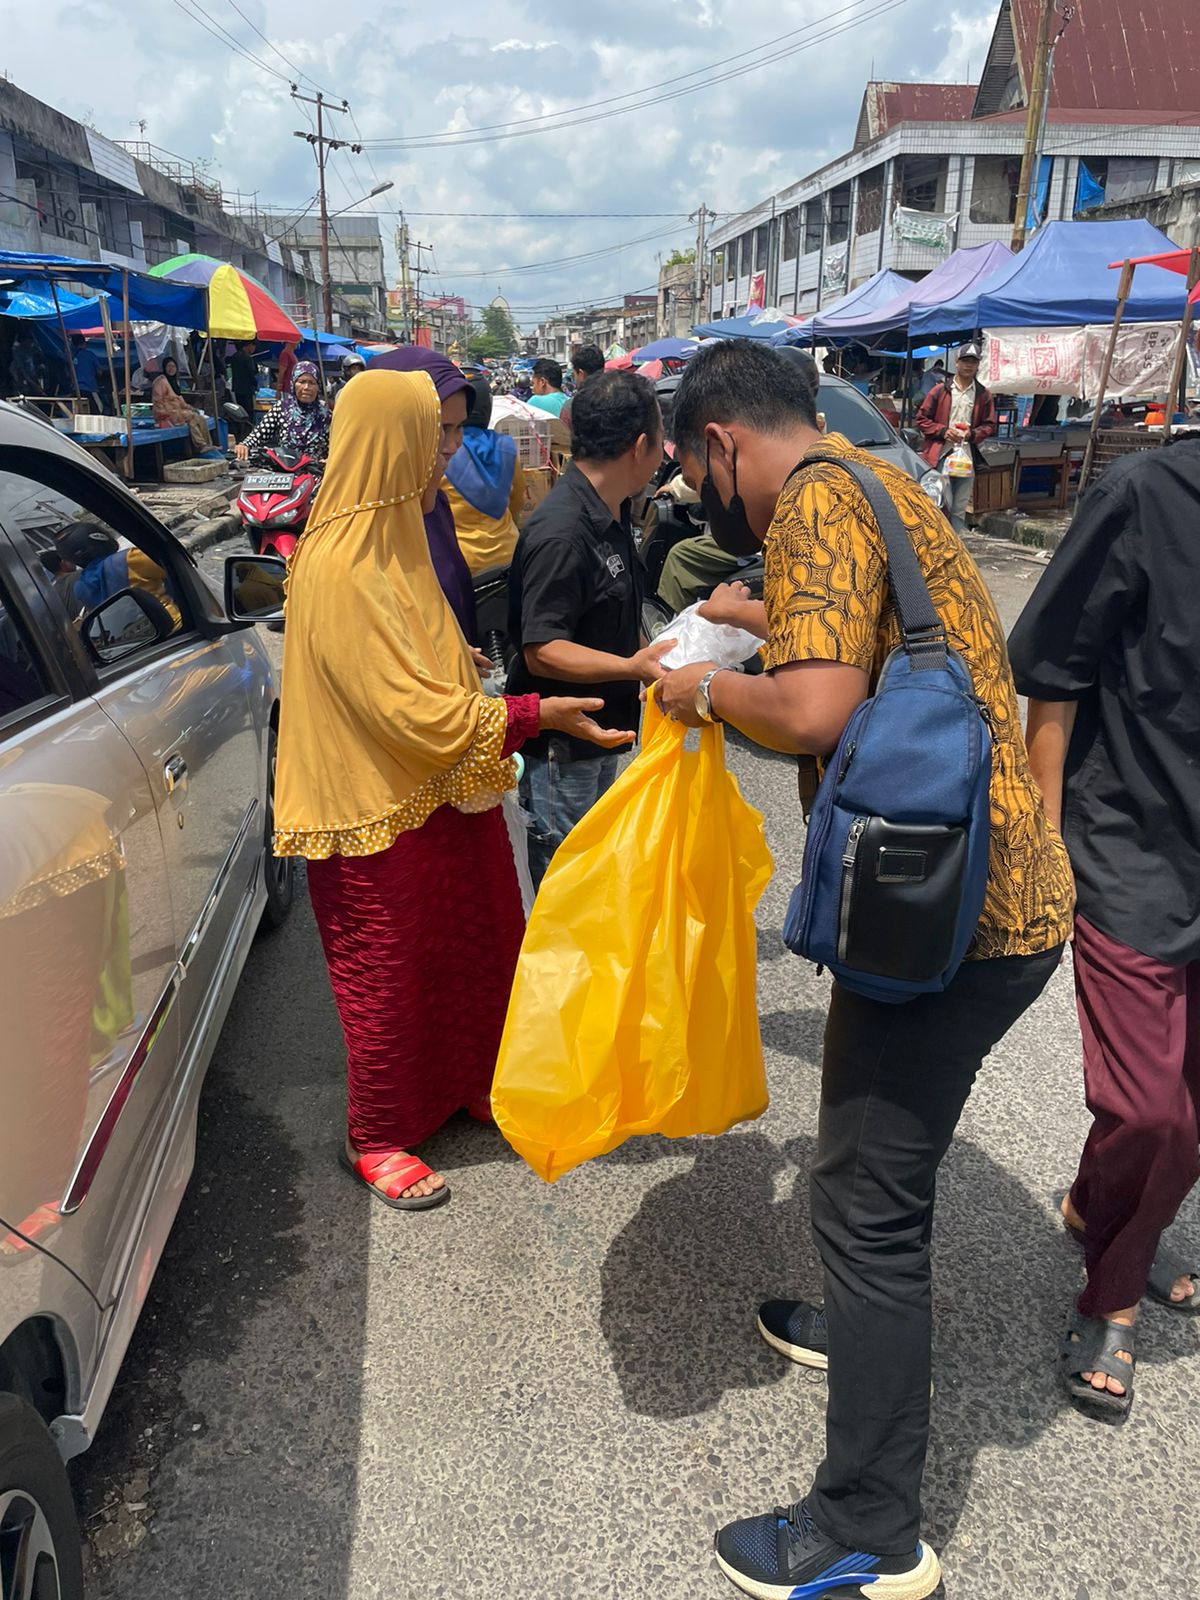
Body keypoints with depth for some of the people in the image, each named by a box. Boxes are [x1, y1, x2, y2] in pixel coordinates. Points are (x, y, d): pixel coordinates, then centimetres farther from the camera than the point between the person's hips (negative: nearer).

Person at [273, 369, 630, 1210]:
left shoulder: (390, 541, 8)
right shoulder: (339, 568, -23)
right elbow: (408, 706, -26)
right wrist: (532, 714, -24)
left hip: (440, 792, 9)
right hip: (383, 809, -9)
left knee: (477, 948, 19)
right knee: (390, 975, 7)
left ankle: (467, 1085, 41)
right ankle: (376, 1139, 28)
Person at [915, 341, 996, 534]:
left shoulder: (984, 395, 10)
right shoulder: (940, 390, 6)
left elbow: (990, 425, 13)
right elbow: (922, 418, 7)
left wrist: (972, 434, -7)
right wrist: (943, 431, -8)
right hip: (941, 455, -2)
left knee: (960, 509, 6)